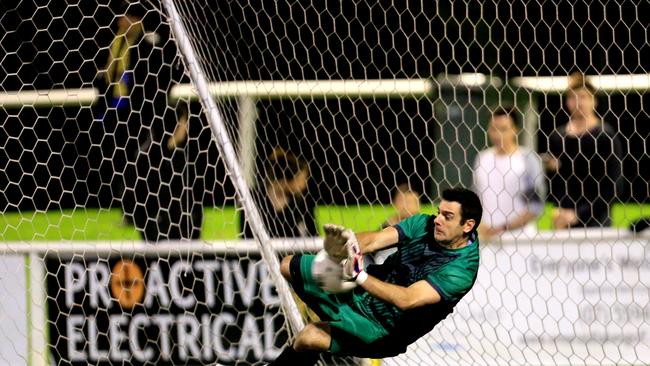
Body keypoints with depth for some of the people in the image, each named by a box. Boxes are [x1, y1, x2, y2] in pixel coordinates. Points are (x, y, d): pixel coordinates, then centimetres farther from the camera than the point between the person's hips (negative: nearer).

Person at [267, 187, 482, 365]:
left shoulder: (462, 268, -27)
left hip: (385, 329, -7)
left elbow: (406, 300, -36)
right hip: (362, 291, 7)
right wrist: (345, 245, -43)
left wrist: (359, 276, -47)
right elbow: (373, 240, -19)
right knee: (289, 266, 12)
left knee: (310, 337, -28)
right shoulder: (424, 224, -8)